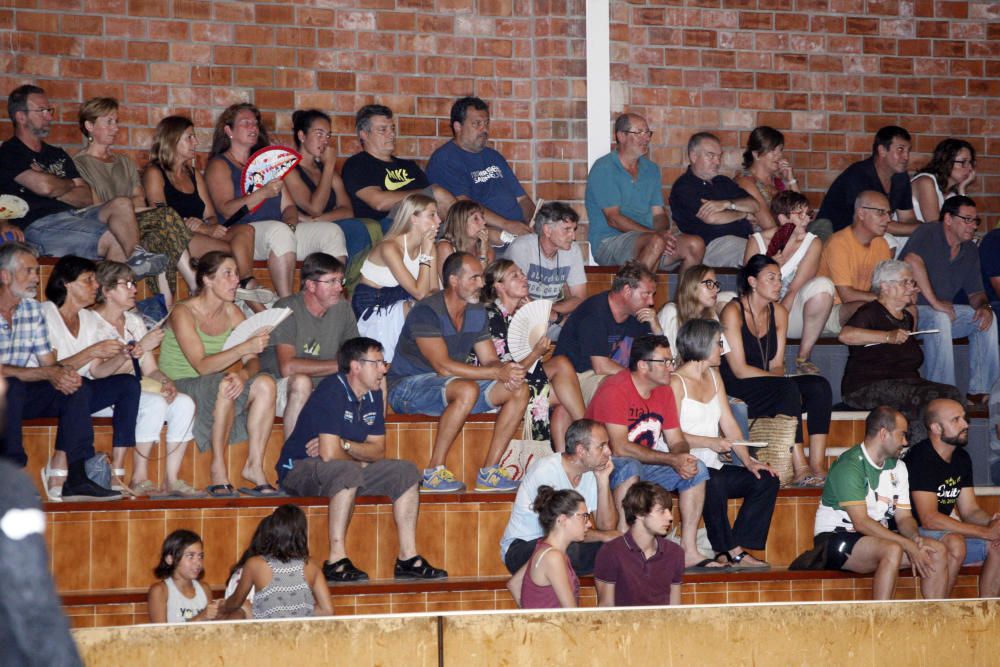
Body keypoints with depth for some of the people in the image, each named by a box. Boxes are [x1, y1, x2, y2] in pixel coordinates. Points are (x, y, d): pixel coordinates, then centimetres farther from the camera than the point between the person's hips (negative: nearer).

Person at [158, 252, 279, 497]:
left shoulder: (231, 312, 4)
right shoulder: (183, 313, -15)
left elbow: (253, 361, -2)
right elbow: (202, 366, -26)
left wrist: (244, 374, -27)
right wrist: (245, 347, -37)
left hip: (216, 386, 6)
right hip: (178, 387, -6)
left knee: (265, 383, -22)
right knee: (224, 386, -37)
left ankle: (254, 466, -22)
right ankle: (218, 469, -29)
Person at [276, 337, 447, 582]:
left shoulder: (373, 395, 6)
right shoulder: (332, 391, -21)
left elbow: (378, 450, 3)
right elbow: (330, 454, -29)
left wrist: (343, 445, -16)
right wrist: (360, 459, -8)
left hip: (350, 470, 9)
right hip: (299, 470, -9)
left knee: (405, 471, -1)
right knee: (347, 471, -38)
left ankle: (408, 558, -3)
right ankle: (336, 561, -36)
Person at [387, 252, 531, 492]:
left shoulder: (477, 312, 6)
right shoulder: (427, 312, -20)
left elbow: (489, 360, 7)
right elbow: (443, 366, -28)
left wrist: (507, 371, -20)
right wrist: (498, 373, -30)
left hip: (449, 387, 8)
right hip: (407, 387, -8)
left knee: (519, 390, -8)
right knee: (468, 390, -38)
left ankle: (489, 471, -8)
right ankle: (434, 472, -30)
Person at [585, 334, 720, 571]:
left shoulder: (663, 391, 5)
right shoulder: (615, 390, -21)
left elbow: (677, 441, 8)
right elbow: (620, 448, -28)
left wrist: (684, 458, -18)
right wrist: (673, 460, -27)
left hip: (645, 467, 8)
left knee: (696, 469, -6)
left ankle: (688, 551, -6)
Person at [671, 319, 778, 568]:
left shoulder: (713, 376, 18)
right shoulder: (676, 382, -8)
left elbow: (728, 423, 14)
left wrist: (748, 460, 3)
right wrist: (710, 442, -23)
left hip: (713, 466, 8)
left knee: (766, 480, -8)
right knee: (713, 483, -37)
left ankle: (737, 548, -11)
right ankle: (728, 550, -21)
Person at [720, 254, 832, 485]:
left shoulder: (778, 312, 12)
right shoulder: (733, 312, -10)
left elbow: (777, 366, 9)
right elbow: (740, 369, -15)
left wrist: (780, 377, -14)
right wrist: (780, 379, -18)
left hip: (767, 391, 7)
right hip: (734, 392, -7)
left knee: (819, 386, -18)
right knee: (788, 387, -32)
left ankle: (818, 465, -28)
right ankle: (800, 469, -38)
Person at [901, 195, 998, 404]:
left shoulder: (970, 251, 10)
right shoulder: (928, 233, -13)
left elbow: (975, 293, 14)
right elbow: (912, 261, -33)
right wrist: (935, 302, -31)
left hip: (946, 311, 8)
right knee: (939, 318, -36)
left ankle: (980, 391, -11)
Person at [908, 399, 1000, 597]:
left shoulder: (962, 459, 8)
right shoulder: (921, 458, -19)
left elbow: (970, 511, 12)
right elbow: (929, 519, -27)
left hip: (942, 533, 9)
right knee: (955, 542, -34)